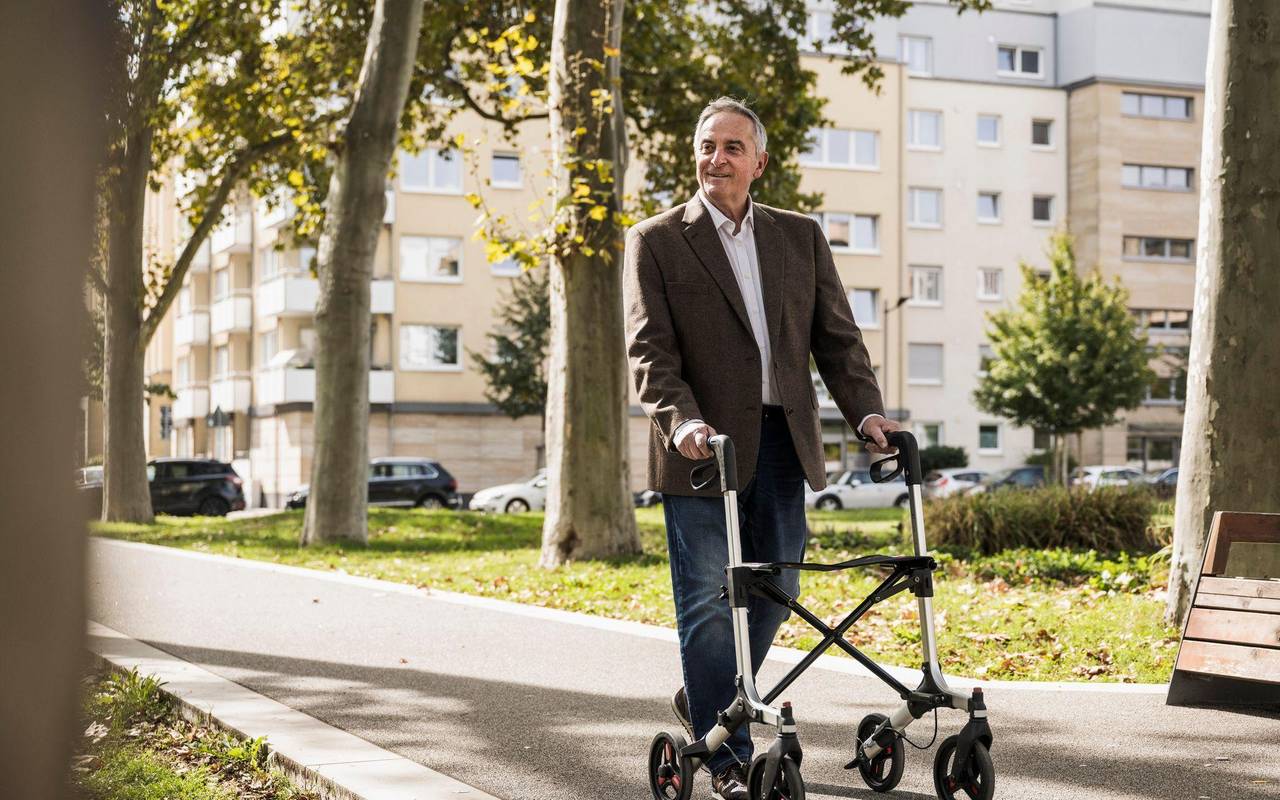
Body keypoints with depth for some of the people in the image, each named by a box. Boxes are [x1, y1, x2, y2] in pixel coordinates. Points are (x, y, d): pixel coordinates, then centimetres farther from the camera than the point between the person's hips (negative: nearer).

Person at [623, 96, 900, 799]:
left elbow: (836, 335, 10)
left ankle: (704, 700, 35)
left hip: (782, 443, 4)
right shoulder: (656, 241, 1)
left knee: (776, 589, 11)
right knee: (709, 603, -1)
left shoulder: (800, 236, 13)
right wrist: (682, 420, -24)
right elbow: (649, 347, -7)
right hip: (703, 446, -4)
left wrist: (867, 411, -5)